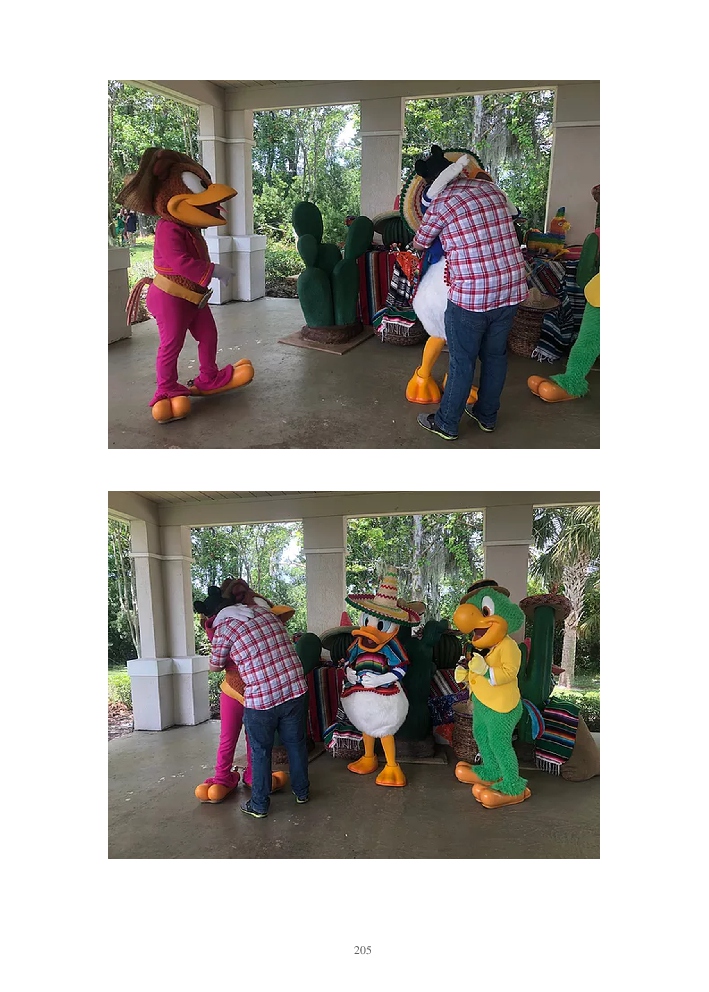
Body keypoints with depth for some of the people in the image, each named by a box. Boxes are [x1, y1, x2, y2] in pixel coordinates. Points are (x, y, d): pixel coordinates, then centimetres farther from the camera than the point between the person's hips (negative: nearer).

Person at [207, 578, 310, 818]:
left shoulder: (226, 627, -4)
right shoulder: (269, 614, 9)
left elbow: (215, 666, 10)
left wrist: (231, 659, 31)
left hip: (260, 699, -4)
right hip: (295, 690, 4)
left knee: (260, 752, 14)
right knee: (296, 744, 21)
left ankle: (259, 806, 26)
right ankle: (302, 791, 38)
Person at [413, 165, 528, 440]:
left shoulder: (441, 203, -6)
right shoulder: (492, 189, 10)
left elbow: (419, 244, 10)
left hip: (471, 296, -6)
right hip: (512, 289, 6)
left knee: (462, 362, 6)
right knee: (495, 355, 18)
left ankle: (446, 424, 20)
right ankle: (487, 415, 34)